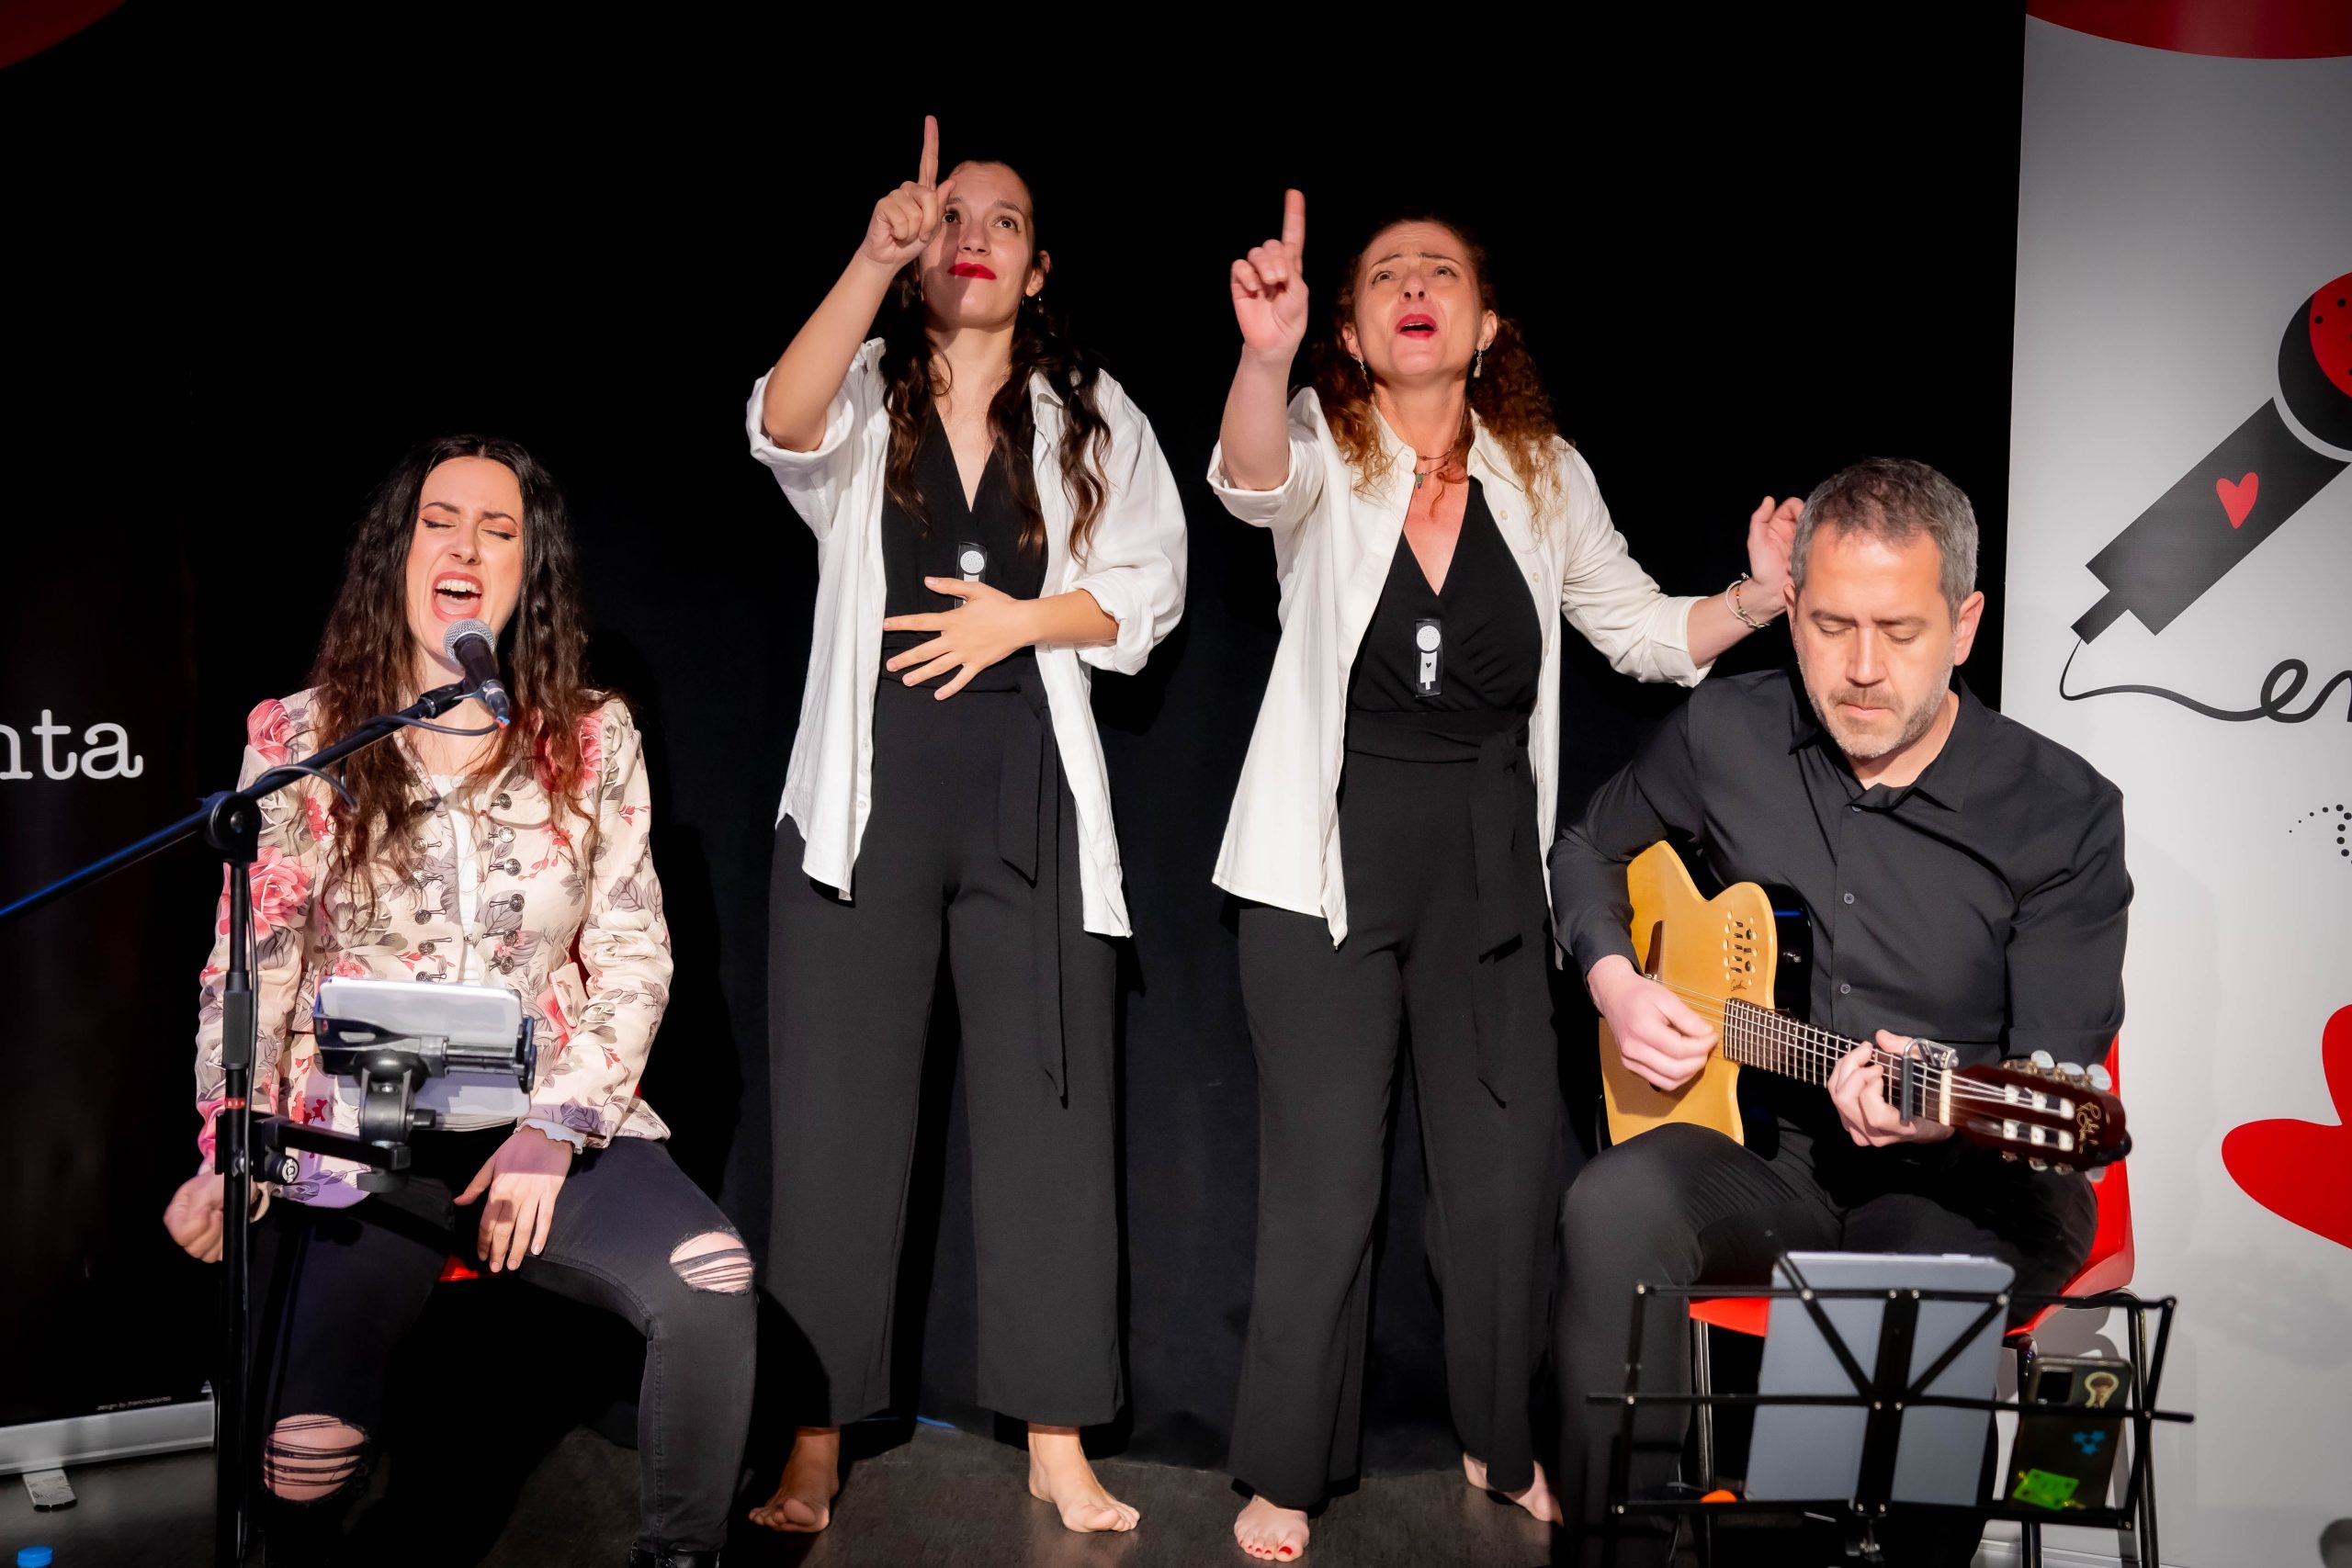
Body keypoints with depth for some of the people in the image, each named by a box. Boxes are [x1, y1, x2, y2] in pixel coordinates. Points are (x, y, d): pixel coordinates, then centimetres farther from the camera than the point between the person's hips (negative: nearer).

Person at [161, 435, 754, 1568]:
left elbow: (633, 959, 3)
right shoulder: (298, 739, 4)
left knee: (710, 1281, -29)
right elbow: (248, 969, 4)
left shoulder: (593, 738, 6)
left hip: (548, 1127, 1)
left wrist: (557, 1132, -9)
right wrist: (230, 1152, -9)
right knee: (308, 1455, -21)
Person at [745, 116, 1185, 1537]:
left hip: (1031, 796, 1)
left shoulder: (1092, 412, 11)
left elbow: (1153, 582, 5)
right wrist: (874, 262, -28)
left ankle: (1060, 1446, 10)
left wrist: (1025, 618, -11)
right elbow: (783, 423, -17)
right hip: (867, 792, 0)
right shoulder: (862, 396, 7)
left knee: (1050, 1119, 1)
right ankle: (815, 1447, 11)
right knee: (839, 1123, 1)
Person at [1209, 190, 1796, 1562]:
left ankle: (1507, 1445, 31)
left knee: (1509, 1172, 10)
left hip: (1489, 862, 3)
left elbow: (1643, 629, 11)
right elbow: (1253, 482, -29)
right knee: (1328, 1181, 0)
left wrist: (1756, 599, -9)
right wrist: (1263, 358, -50)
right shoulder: (1325, 450, -5)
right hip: (1330, 865, -3)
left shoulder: (1543, 475, 4)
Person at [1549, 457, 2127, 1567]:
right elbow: (1589, 852, 18)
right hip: (1767, 1144, 3)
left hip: (1967, 1177, -2)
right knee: (1615, 1207, -30)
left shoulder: (2064, 813, -8)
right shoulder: (1724, 736, 0)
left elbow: (2060, 1082, -9)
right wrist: (1613, 984, -1)